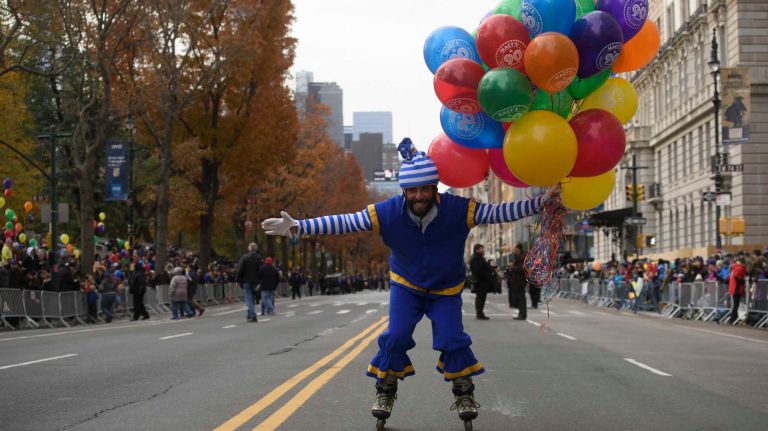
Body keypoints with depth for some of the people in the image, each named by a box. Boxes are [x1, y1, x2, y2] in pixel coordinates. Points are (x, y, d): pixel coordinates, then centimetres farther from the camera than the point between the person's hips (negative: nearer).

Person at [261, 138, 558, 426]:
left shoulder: (458, 210, -28)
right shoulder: (388, 213, -27)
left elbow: (497, 212, -26)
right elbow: (343, 223, -29)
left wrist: (541, 202, -34)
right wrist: (296, 228, -37)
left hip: (446, 289, 0)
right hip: (406, 285, 0)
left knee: (451, 339, -12)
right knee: (396, 336, -13)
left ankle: (464, 393, 11)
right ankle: (385, 392, 9)